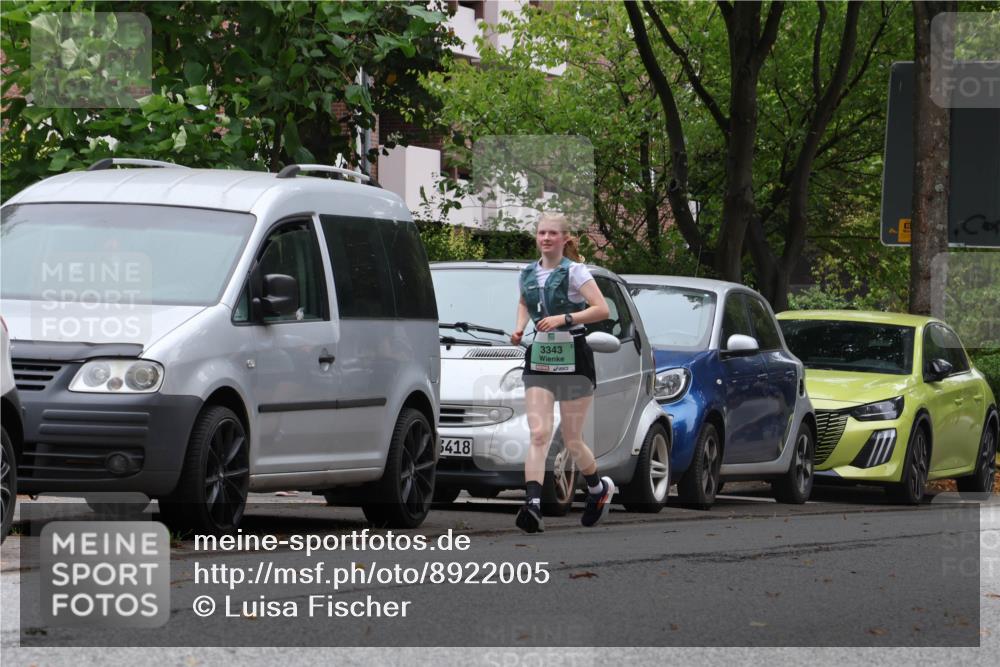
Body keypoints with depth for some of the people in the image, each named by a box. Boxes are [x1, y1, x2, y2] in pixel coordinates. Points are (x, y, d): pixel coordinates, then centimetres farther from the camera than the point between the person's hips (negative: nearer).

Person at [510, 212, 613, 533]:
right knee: (538, 434, -13)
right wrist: (519, 327, 11)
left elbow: (602, 309, -16)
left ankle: (599, 487, 33)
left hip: (573, 359, -4)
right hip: (538, 359, 4)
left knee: (572, 440, 4)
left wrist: (563, 319, -24)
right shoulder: (528, 274, 9)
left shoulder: (574, 272, -7)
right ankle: (533, 504, -26)